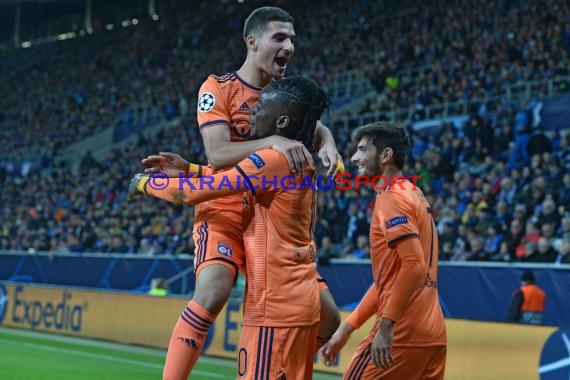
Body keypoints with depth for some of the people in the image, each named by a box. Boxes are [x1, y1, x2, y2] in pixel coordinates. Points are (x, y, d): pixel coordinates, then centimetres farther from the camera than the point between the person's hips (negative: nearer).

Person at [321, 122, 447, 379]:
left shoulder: (391, 198, -9)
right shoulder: (414, 195, 19)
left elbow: (414, 266, -22)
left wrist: (386, 325, -24)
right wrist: (347, 327, 21)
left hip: (402, 333, -9)